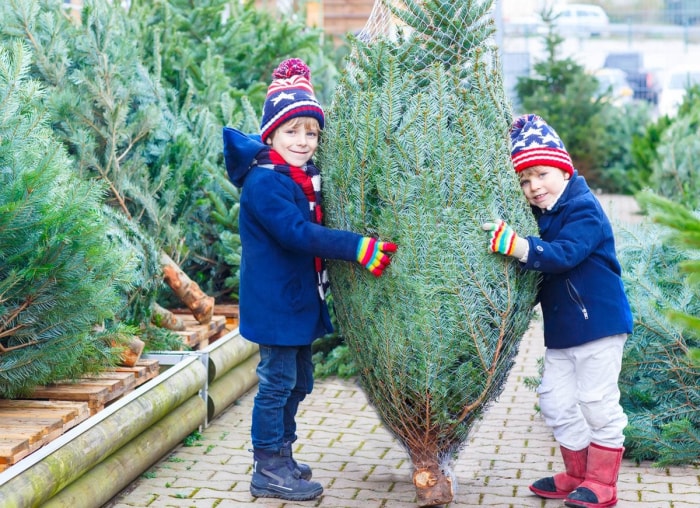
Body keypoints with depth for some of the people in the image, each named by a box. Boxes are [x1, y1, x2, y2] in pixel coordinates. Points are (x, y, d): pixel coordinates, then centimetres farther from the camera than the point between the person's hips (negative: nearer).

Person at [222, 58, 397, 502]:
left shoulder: (309, 178, 10)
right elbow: (298, 233, -29)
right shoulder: (263, 182, -19)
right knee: (277, 381, -2)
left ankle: (282, 455, 31)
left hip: (302, 298, 9)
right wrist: (358, 247, -33)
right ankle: (268, 471, 9)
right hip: (274, 299, -9)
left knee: (298, 381, 17)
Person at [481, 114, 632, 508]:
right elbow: (538, 273, 18)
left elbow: (565, 254, -33)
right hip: (560, 328, 9)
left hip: (598, 323, -9)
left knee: (597, 402, 0)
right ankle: (577, 474, 27)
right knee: (555, 401, 12)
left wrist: (515, 245, -44)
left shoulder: (583, 210, -16)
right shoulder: (540, 217, 10)